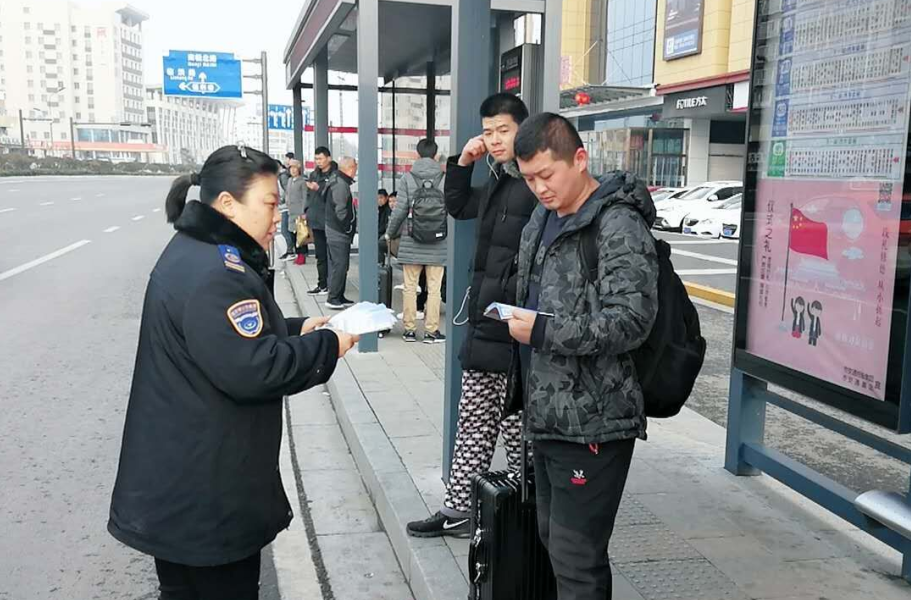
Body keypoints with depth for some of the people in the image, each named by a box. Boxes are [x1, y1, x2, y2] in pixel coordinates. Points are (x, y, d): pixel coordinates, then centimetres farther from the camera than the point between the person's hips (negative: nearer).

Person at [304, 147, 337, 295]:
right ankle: (322, 284, 19)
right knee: (320, 255, 12)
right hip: (316, 221, 7)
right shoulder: (314, 174, 15)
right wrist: (307, 212, 11)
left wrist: (319, 189, -24)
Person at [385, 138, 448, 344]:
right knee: (434, 288, 6)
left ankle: (410, 329, 14)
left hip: (412, 243, 0)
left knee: (410, 287, 9)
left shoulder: (408, 179, -4)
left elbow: (400, 211, -4)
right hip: (438, 245, 0)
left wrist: (389, 234, 12)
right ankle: (431, 331, 9)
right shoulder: (445, 179, -2)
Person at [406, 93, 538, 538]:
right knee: (473, 425, 16)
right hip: (484, 327, 9)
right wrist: (463, 162, 15)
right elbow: (457, 207, 30)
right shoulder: (497, 183, 13)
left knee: (517, 433, 4)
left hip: (516, 334, -9)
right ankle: (458, 509, 28)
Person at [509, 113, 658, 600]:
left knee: (576, 559, -1)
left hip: (592, 422, -9)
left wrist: (541, 332, -22)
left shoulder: (618, 227, -14)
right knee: (552, 540, 19)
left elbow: (631, 320, -22)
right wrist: (516, 320, 8)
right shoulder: (542, 221, 13)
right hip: (546, 414, 9)